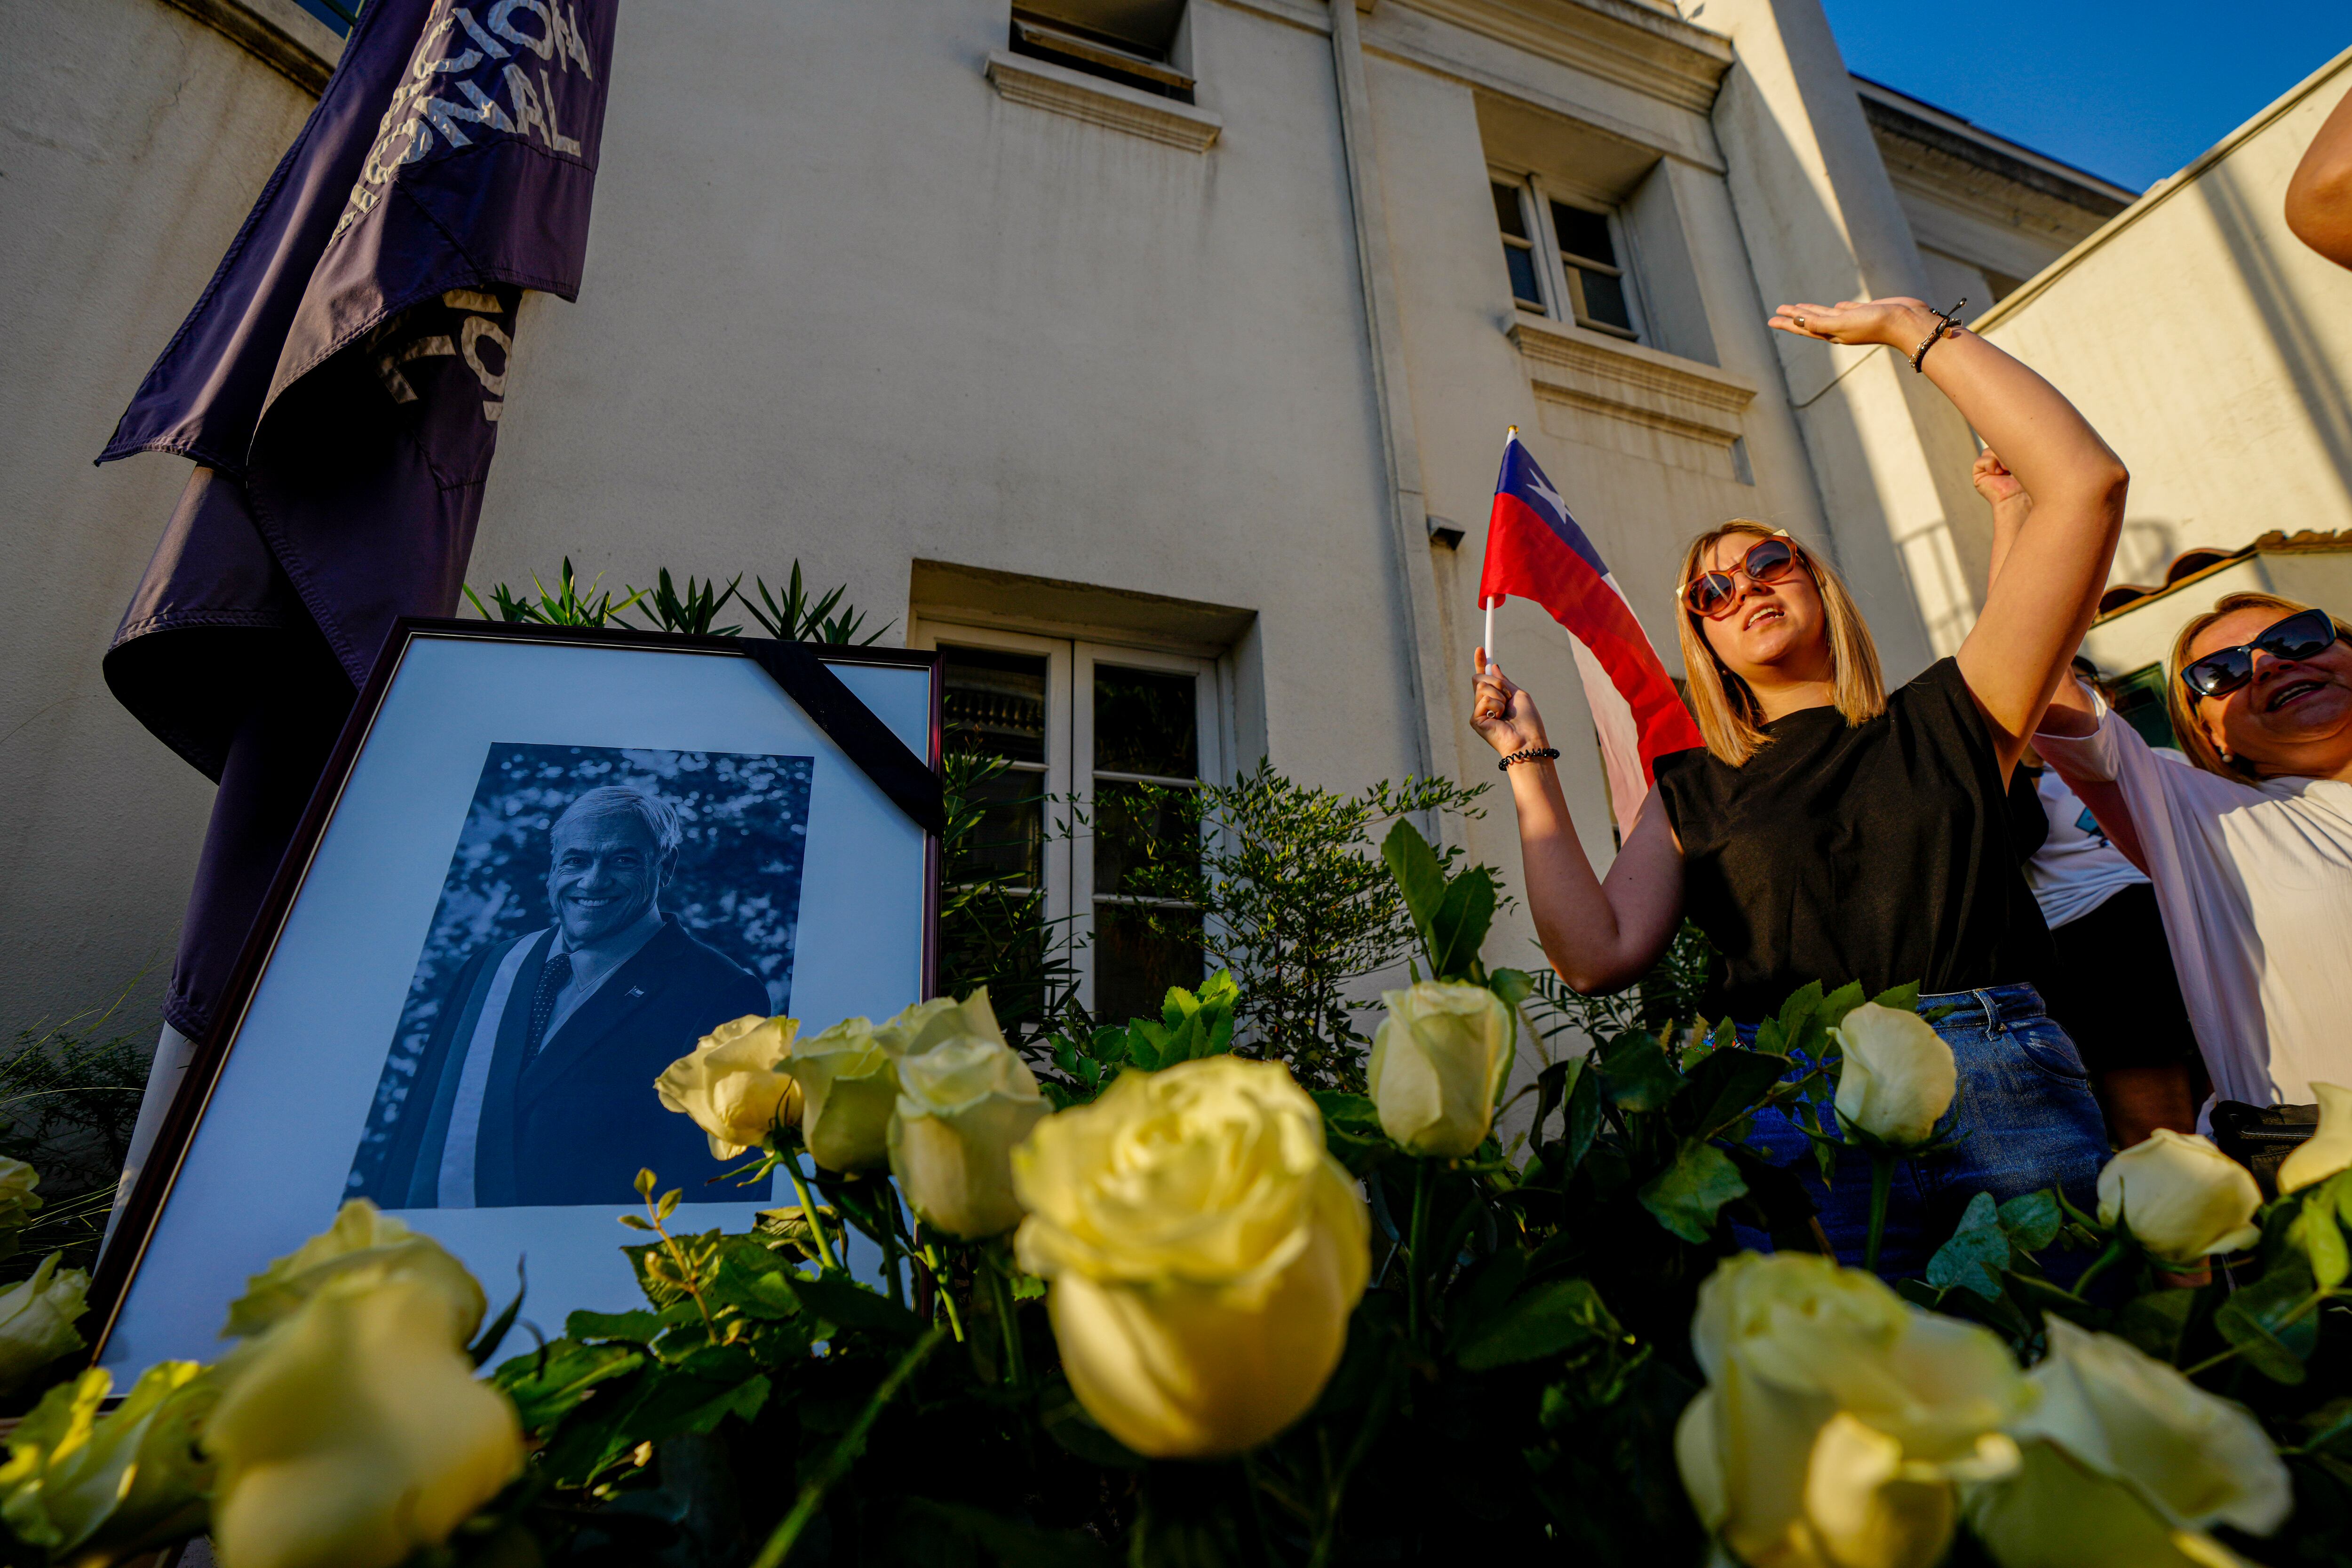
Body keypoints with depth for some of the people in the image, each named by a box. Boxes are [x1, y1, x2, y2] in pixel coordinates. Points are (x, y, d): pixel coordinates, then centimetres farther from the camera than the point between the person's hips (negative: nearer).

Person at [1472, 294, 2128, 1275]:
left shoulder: (1945, 720, 13)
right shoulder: (1691, 792, 15)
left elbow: (2086, 483, 6)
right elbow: (1599, 955, 0)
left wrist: (1914, 330, 12)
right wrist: (1528, 762, 4)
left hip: (2002, 1082, 1)